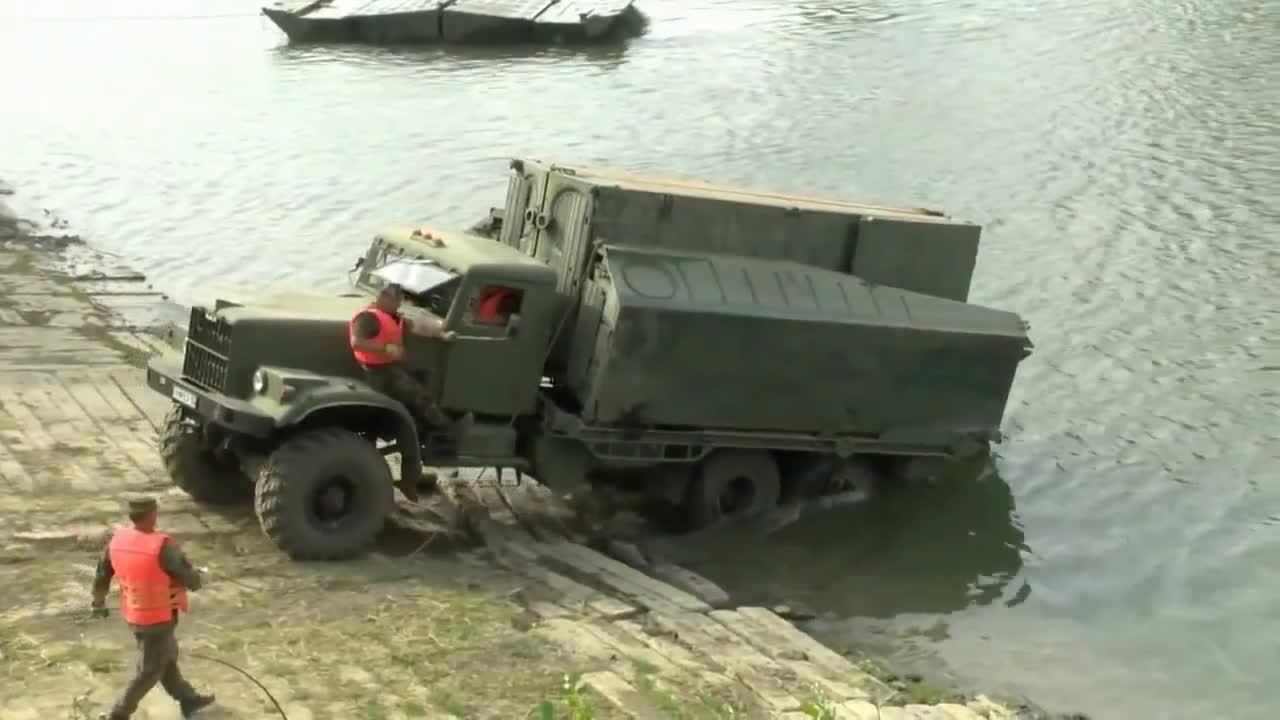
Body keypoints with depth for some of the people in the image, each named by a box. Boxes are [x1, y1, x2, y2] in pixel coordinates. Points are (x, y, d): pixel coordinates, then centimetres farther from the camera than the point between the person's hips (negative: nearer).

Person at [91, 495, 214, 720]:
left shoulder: (118, 539, -11)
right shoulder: (163, 547, -30)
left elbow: (101, 576, 3)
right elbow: (192, 580, -19)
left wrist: (98, 604, 20)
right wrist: (198, 578, 5)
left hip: (133, 615, 7)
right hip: (159, 618, -7)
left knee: (166, 657, 26)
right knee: (149, 671, 11)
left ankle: (187, 699, 43)